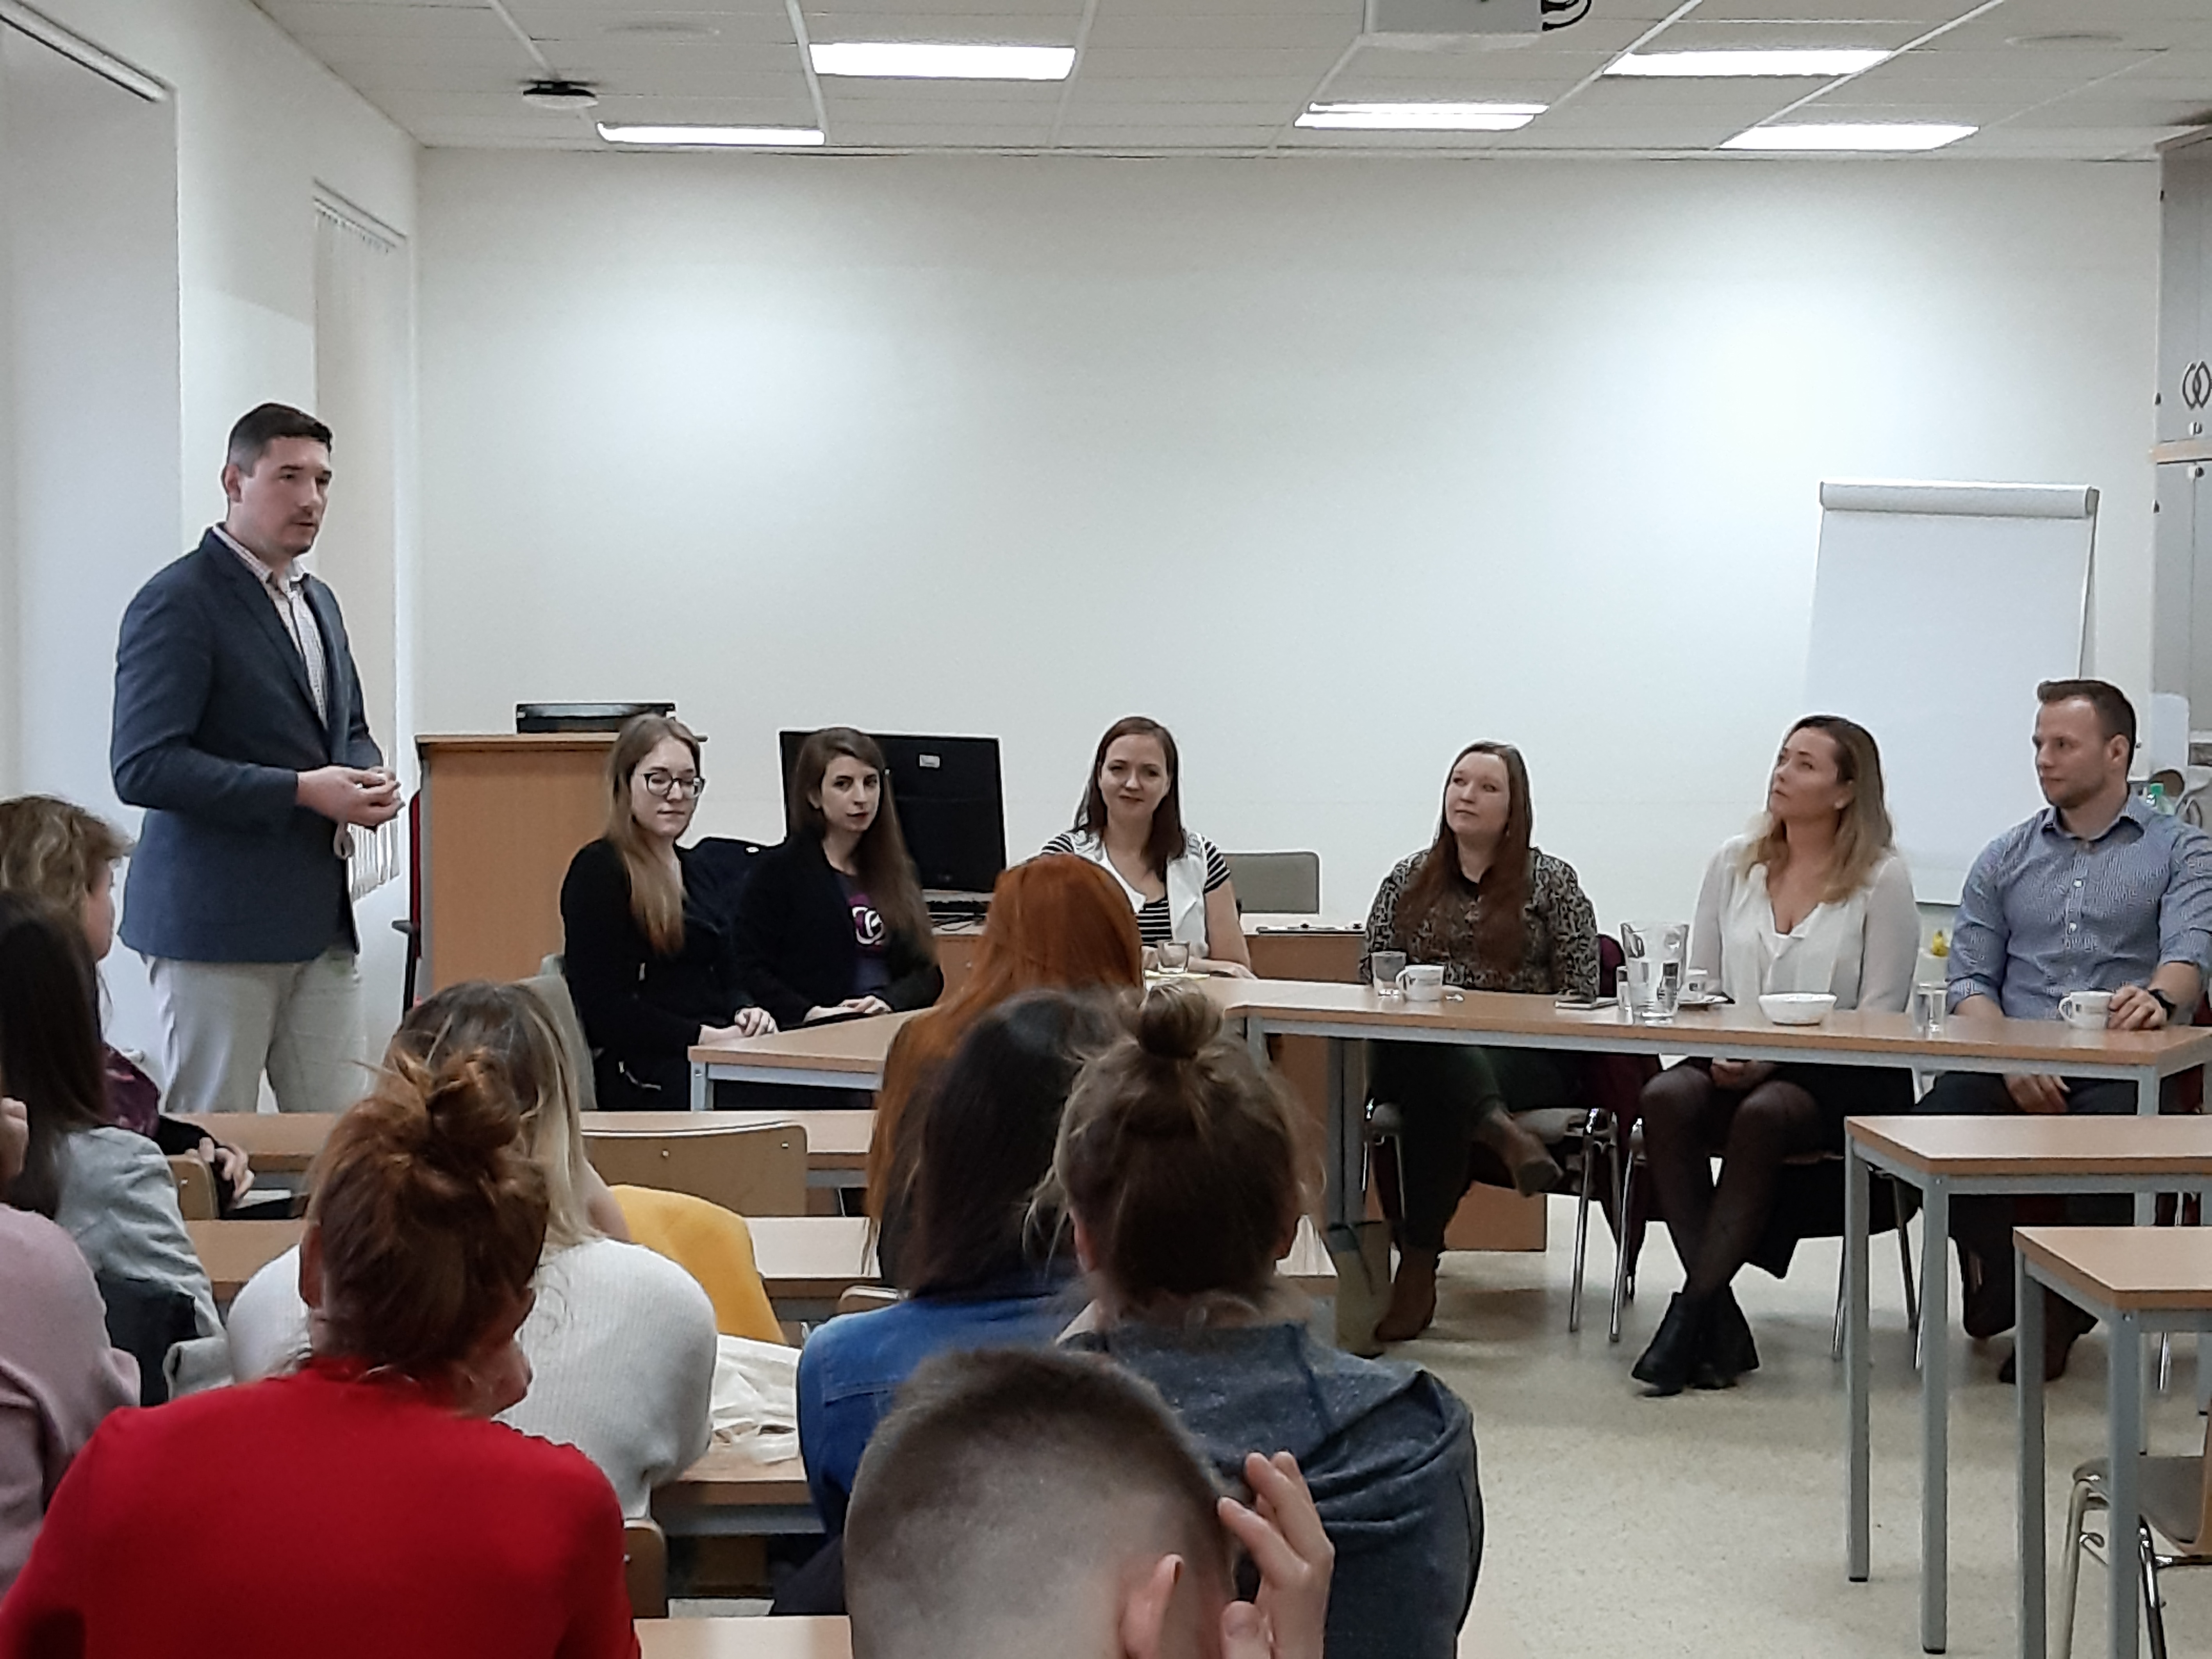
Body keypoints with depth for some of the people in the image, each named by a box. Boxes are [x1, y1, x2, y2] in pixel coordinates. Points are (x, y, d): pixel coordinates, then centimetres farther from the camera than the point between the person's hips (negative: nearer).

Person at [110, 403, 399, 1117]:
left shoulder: (318, 602, 17)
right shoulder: (178, 603, -11)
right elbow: (143, 765, -18)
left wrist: (369, 778, 3)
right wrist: (301, 790, -21)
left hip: (322, 922, 8)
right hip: (216, 923, -8)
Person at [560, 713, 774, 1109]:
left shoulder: (698, 870, 24)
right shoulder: (598, 872, -1)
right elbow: (602, 1008, -9)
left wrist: (746, 1015, 1)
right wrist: (706, 1036, -14)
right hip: (642, 1074, -8)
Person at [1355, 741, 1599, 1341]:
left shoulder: (1552, 881, 8)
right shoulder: (1409, 879, 17)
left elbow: (1580, 990, 3)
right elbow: (1371, 976, 16)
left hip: (1524, 1056, -2)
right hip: (1419, 1052, 2)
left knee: (1434, 1091, -36)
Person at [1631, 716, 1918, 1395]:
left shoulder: (1882, 879, -1)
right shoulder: (1734, 864, 13)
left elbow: (1879, 1015, -6)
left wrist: (1776, 1057, -17)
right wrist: (1718, 1051, -7)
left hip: (1837, 1079, -4)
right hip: (1732, 1063, 4)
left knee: (1763, 1113, -36)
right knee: (1668, 1097, -29)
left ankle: (1693, 1311, -29)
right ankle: (1719, 1322, -29)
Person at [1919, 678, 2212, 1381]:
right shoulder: (2005, 860, 19)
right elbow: (1970, 979, 10)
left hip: (2122, 1070, -2)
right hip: (2014, 1065, 3)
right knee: (1935, 1124, -30)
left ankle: (2064, 1303, -8)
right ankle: (2005, 1286, -5)